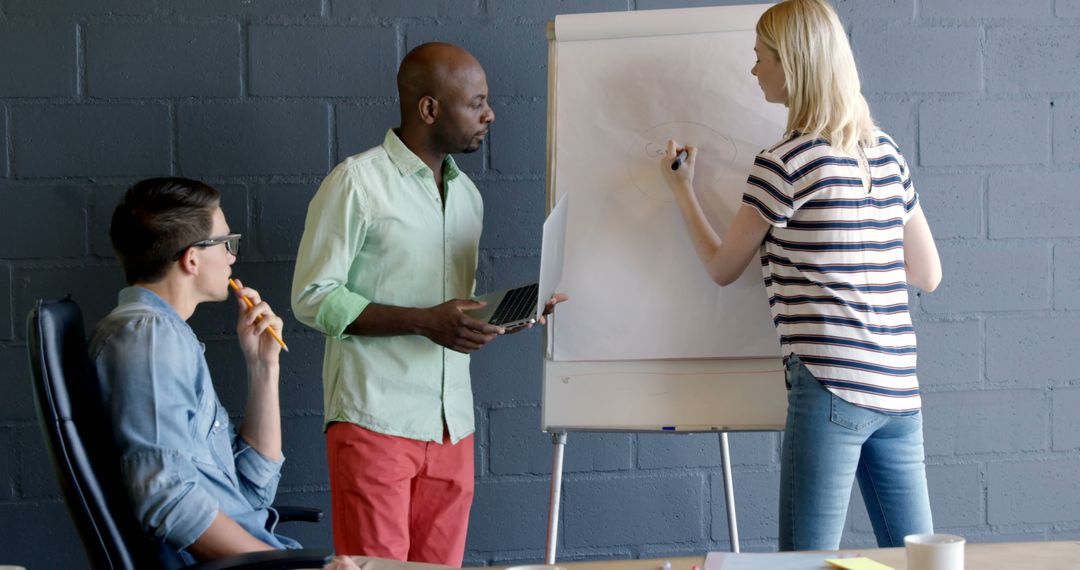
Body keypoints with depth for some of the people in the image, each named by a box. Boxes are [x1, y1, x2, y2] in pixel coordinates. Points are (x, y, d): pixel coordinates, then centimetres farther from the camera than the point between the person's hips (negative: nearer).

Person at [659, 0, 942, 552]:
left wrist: (681, 189, 18)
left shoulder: (783, 164, -7)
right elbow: (928, 274, 17)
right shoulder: (886, 152, 12)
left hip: (831, 387, -7)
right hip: (898, 388, 7)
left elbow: (722, 267, 6)